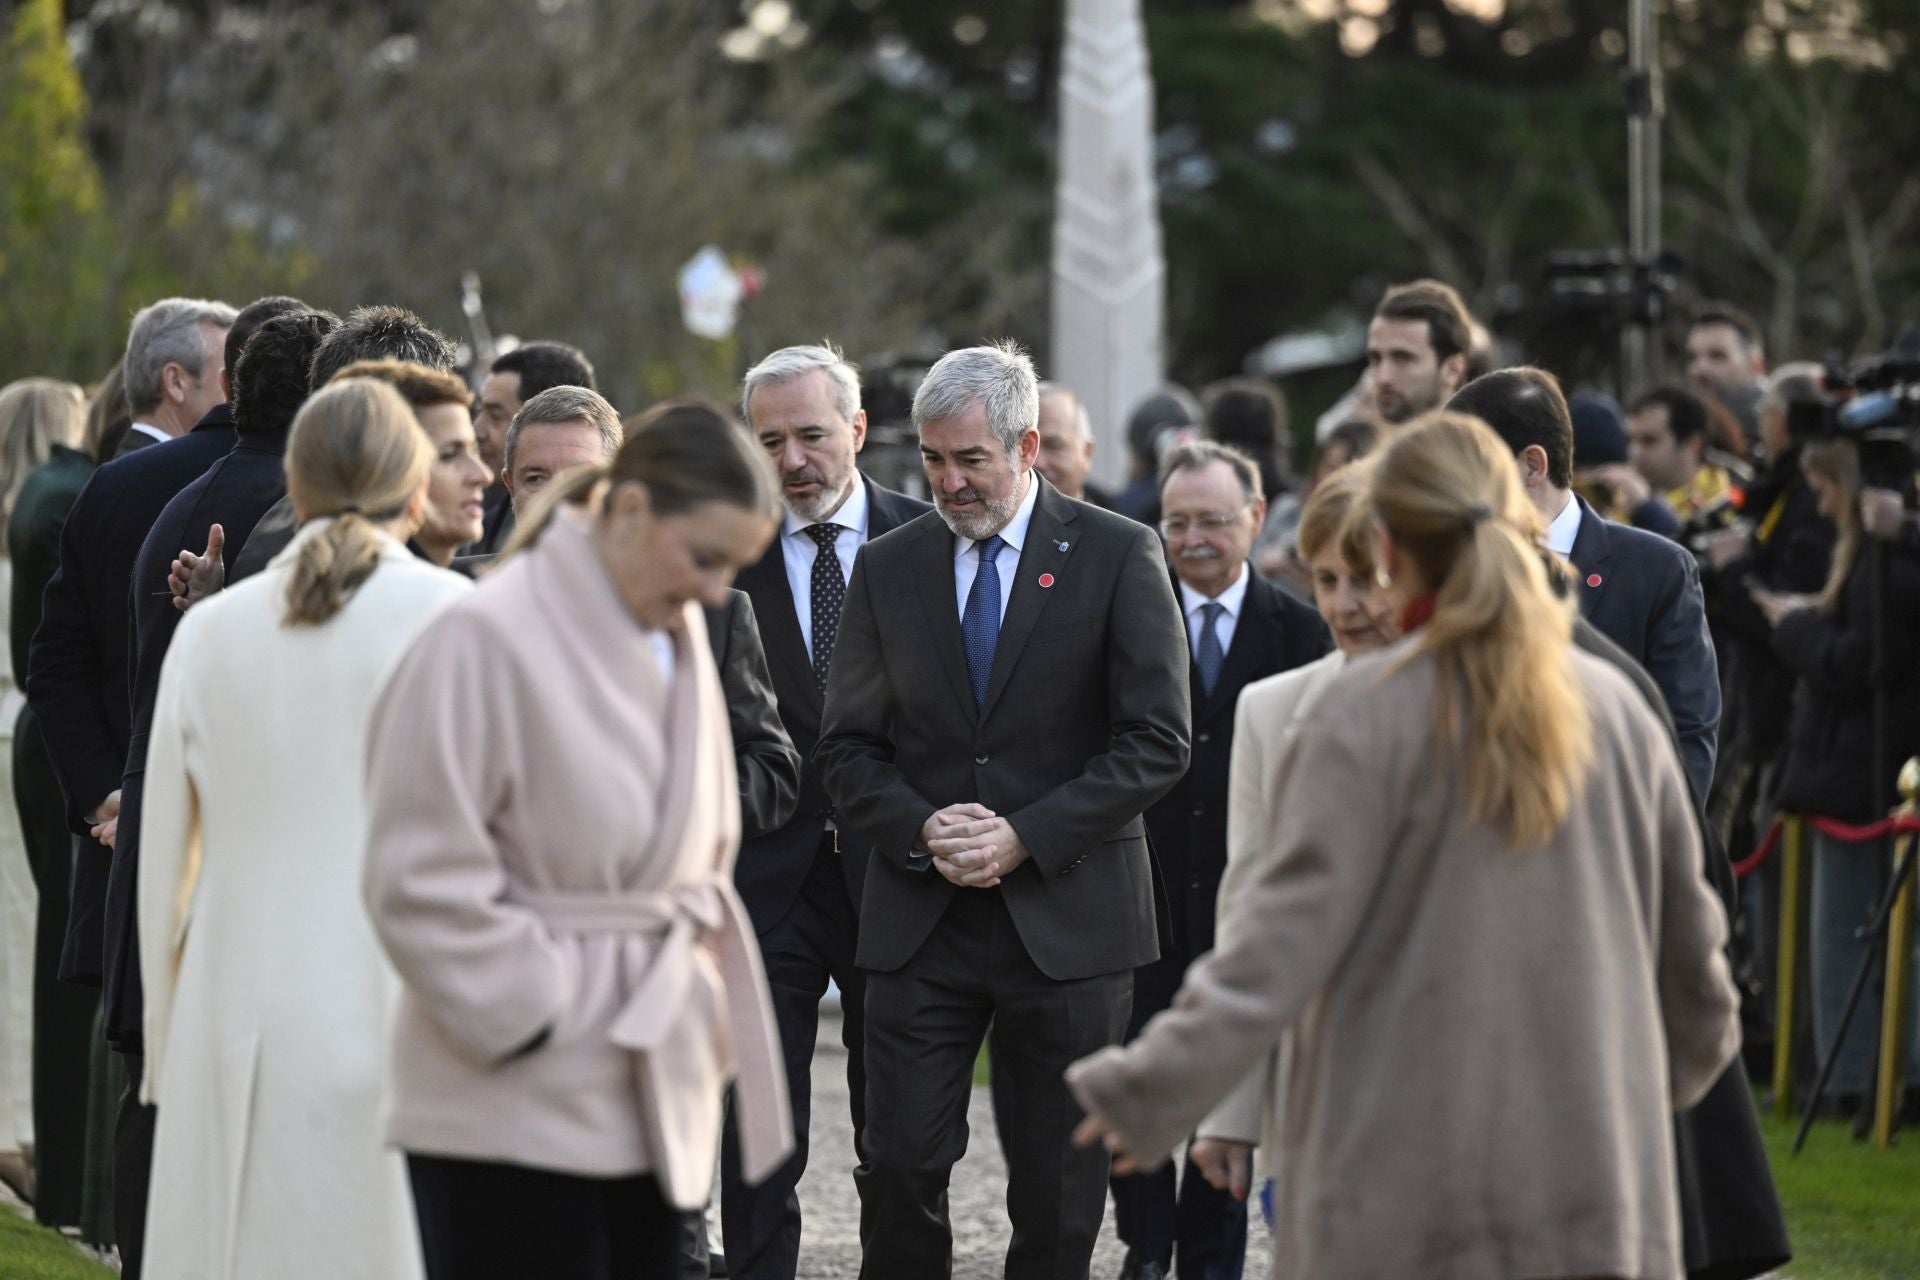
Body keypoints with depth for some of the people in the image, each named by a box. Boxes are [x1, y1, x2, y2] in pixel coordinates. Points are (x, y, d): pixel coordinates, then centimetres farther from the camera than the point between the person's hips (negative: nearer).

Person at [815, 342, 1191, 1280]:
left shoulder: (1118, 556, -2)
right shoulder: (888, 569, 7)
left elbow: (1158, 740, -6)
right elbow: (847, 746, 10)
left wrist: (1026, 836, -14)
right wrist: (921, 830, -10)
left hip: (1067, 918, -2)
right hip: (920, 921, 2)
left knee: (1059, 1189, 4)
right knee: (900, 1167, -5)